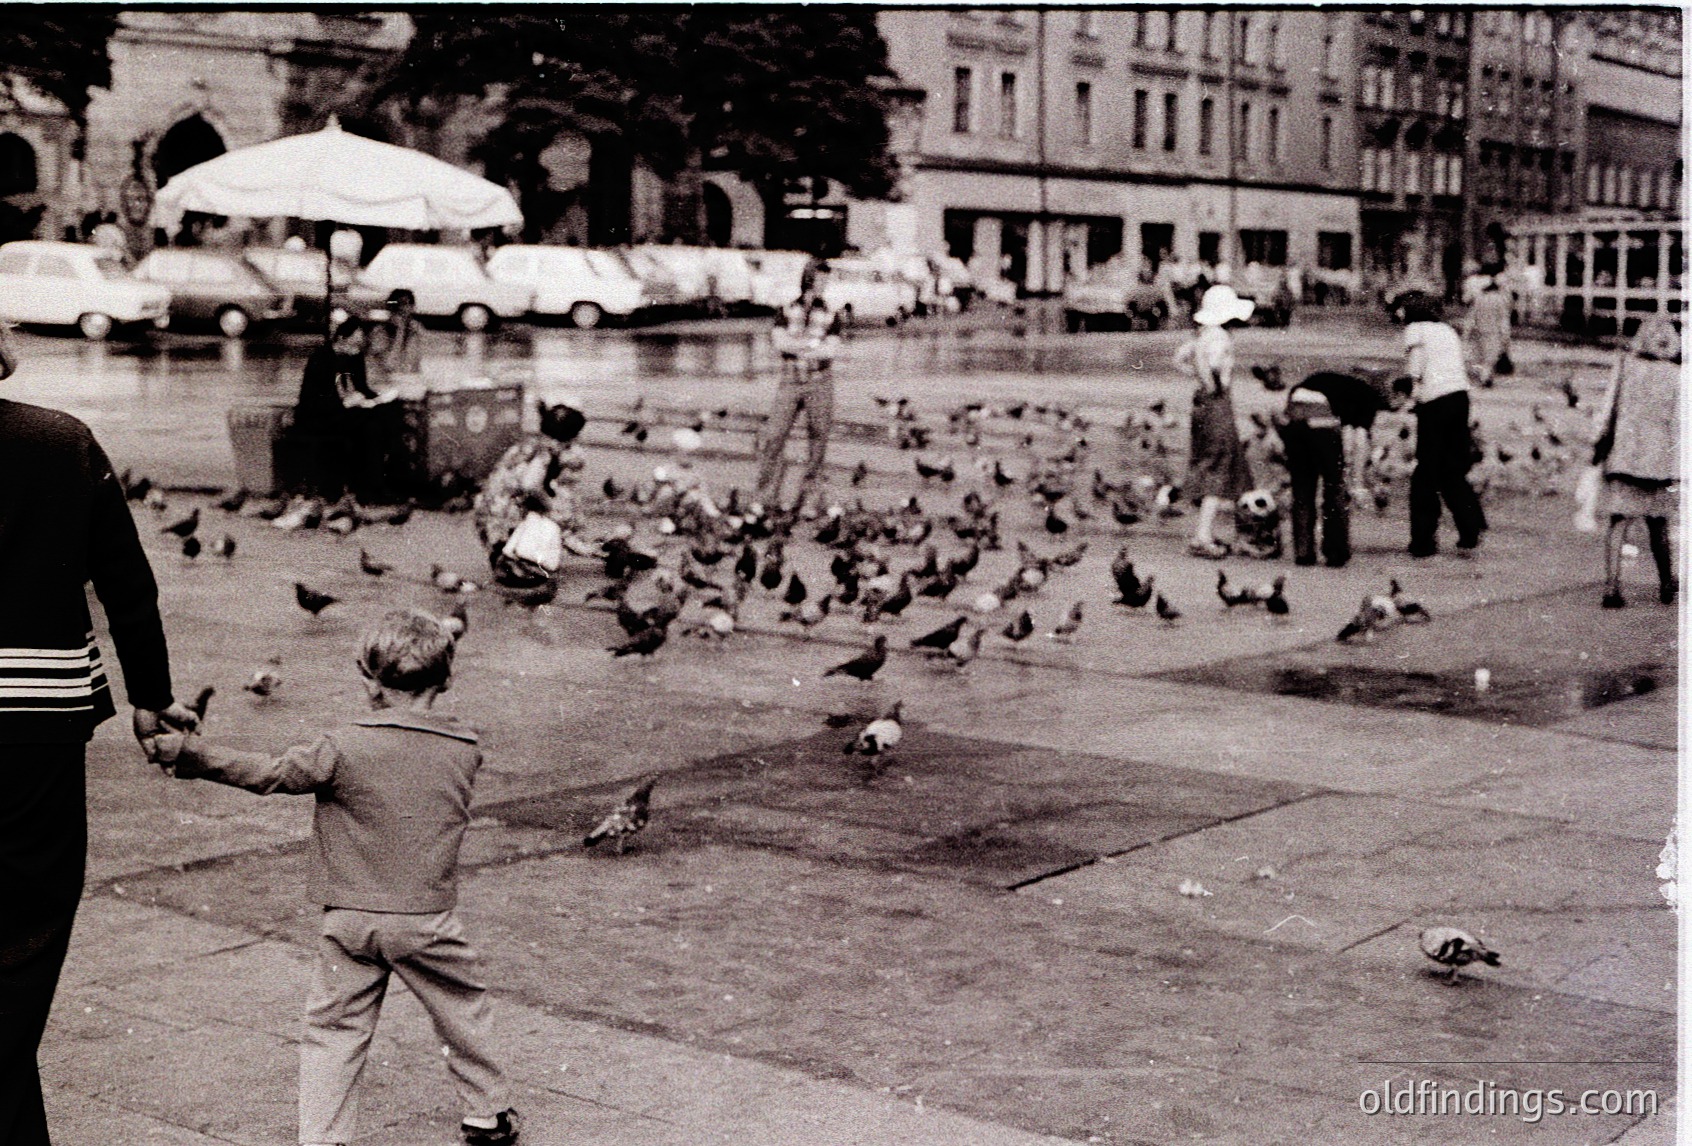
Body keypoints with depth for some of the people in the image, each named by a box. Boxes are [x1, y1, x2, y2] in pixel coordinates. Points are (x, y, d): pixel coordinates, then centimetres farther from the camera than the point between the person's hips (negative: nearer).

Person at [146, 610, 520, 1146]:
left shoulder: (345, 748, -11)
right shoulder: (464, 752, -3)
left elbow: (267, 774, -7)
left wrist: (185, 753, -1)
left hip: (350, 918, -1)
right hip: (428, 921, 1)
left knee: (334, 1028, 9)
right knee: (464, 1015, 19)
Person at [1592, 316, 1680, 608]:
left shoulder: (1624, 367, 0)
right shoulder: (1676, 376, -4)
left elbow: (1607, 411, 3)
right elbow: (1678, 423, -5)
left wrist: (1599, 448, 11)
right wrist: (1676, 469, -3)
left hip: (1622, 456, 1)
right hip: (1658, 459, -1)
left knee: (1618, 524, -1)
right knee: (1658, 526, 14)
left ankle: (1611, 587, -12)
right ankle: (1667, 586, 29)